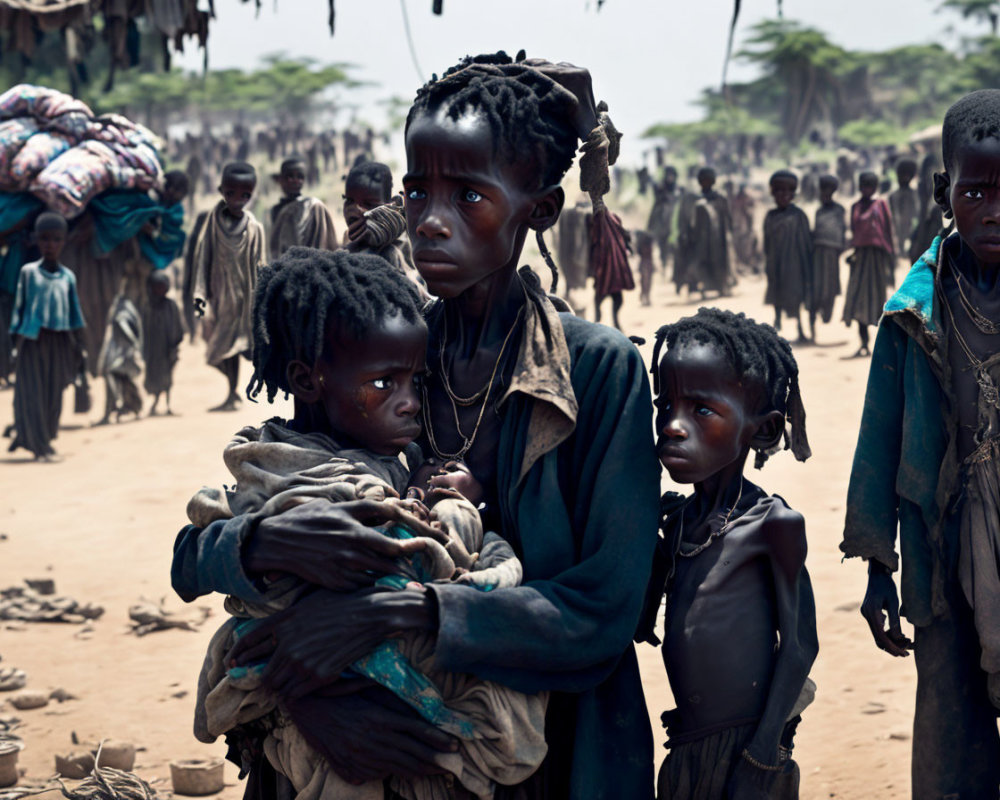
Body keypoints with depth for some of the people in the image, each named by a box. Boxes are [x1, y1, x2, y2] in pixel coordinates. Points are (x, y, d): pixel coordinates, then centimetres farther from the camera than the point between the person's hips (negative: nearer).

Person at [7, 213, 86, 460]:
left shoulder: (68, 277, 9)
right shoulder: (28, 272, 1)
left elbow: (75, 313, 12)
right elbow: (19, 309, 3)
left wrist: (80, 347, 9)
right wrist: (15, 343, -1)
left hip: (59, 344, 3)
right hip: (32, 340, -3)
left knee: (53, 393, 5)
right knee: (32, 392, -5)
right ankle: (39, 446, -3)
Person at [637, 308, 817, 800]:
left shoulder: (773, 524, -11)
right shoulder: (675, 518, 7)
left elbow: (798, 645, -9)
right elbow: (640, 625, 10)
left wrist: (761, 758, -10)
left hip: (747, 747, -6)